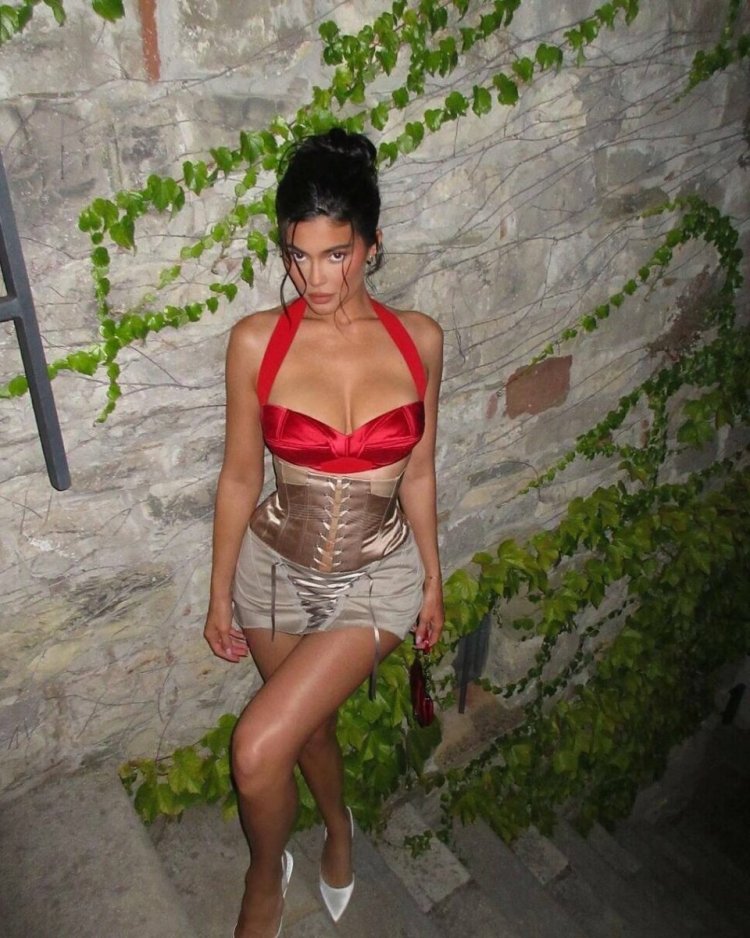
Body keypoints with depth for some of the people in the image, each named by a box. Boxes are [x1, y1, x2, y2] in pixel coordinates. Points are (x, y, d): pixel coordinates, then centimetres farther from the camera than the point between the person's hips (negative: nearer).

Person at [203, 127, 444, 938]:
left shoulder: (418, 339, -10)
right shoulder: (257, 341, -13)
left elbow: (418, 472, -1)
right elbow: (240, 477, -4)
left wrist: (433, 581, 6)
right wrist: (220, 594, 2)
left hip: (378, 575, -1)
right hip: (276, 569, 1)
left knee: (257, 748, -10)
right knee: (310, 726, 23)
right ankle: (339, 826, 59)